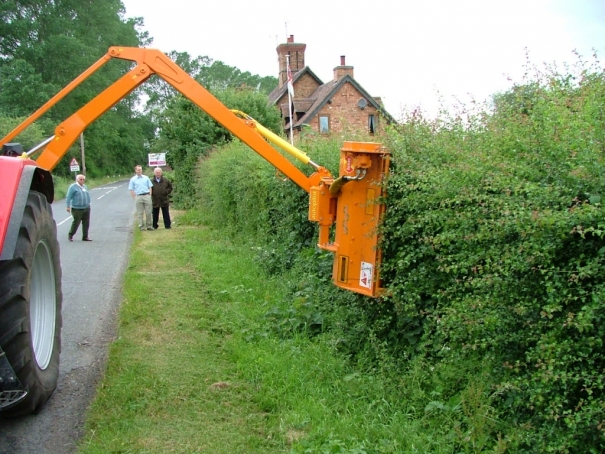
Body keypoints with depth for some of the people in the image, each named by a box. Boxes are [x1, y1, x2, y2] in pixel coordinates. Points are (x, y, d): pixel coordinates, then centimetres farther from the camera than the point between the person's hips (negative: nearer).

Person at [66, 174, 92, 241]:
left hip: (86, 208, 6)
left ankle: (85, 237, 11)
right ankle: (70, 235, 17)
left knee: (86, 223, 4)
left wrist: (88, 204, 21)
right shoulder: (73, 187, -6)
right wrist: (68, 206, -15)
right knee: (76, 223, -1)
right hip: (77, 209, -6)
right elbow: (68, 197, -9)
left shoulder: (85, 186, 15)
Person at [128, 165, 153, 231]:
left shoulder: (146, 178, 11)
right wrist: (135, 198, -4)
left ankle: (149, 226, 10)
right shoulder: (133, 179, 6)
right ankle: (142, 226, 7)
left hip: (147, 196, 1)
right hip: (138, 197, -1)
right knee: (140, 213, 2)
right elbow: (131, 190, 4)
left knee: (148, 212, 1)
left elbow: (150, 187, 12)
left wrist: (149, 196, 1)